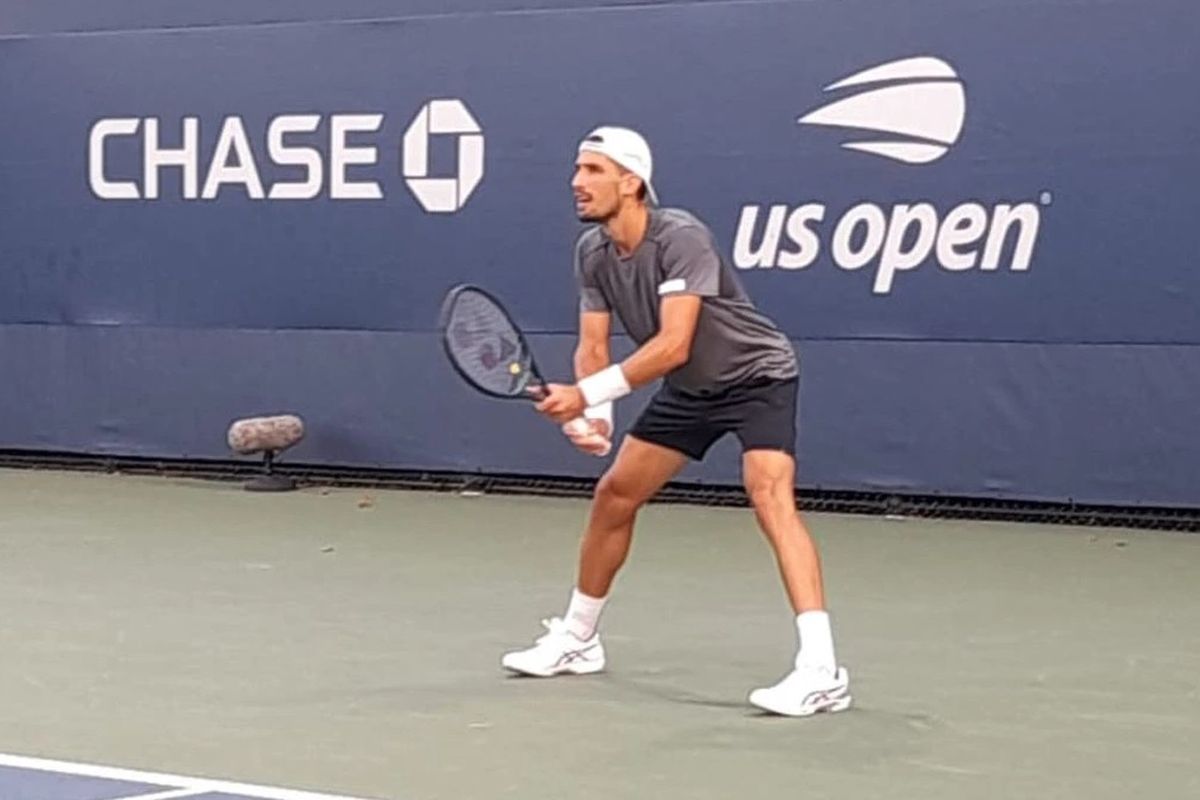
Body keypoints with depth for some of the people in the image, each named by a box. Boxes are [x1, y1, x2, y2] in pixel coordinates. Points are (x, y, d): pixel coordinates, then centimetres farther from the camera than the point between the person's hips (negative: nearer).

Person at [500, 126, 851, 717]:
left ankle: (821, 671, -34)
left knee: (770, 498, -27)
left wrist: (588, 394, -40)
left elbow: (673, 344, -37)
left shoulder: (681, 237, -30)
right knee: (613, 496, 11)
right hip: (690, 388, 8)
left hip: (756, 376, -8)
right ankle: (576, 640, 30)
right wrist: (596, 415, -24)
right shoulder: (592, 252, -7)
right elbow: (593, 346, -5)